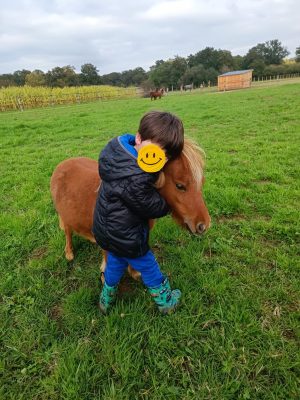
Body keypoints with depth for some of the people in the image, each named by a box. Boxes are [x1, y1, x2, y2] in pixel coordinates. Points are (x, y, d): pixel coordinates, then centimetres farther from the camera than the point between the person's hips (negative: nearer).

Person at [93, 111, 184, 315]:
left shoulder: (118, 148, -14)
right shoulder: (136, 182, -39)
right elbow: (156, 208, -23)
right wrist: (169, 205, 0)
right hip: (125, 238, -8)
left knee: (115, 262, 31)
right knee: (149, 268, 17)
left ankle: (107, 299, 53)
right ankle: (166, 301, 44)